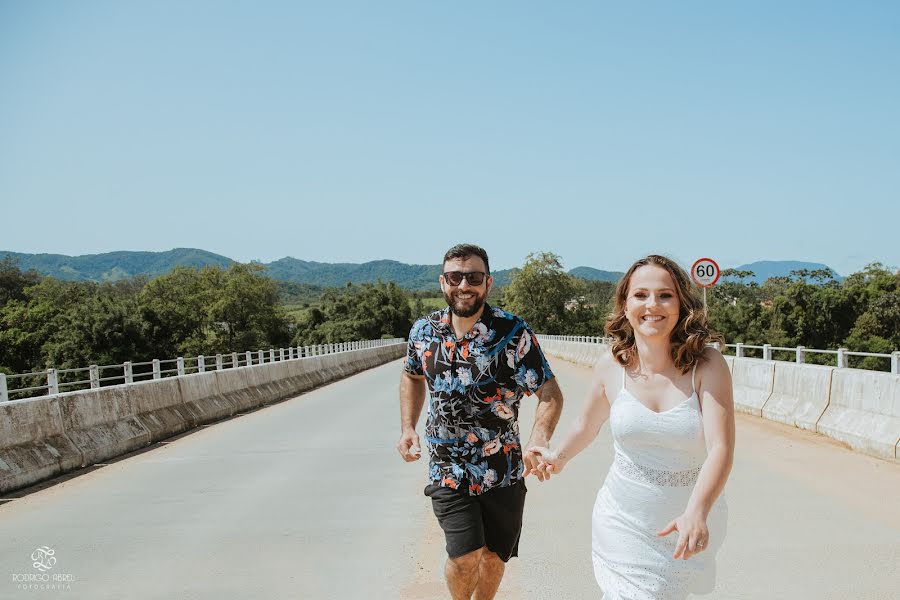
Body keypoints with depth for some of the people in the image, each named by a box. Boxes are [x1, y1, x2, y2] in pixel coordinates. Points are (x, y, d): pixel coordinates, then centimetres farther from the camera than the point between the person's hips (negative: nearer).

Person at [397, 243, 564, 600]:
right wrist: (408, 428, 4)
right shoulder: (424, 331, -2)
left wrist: (539, 439, -35)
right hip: (448, 469, 1)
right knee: (465, 557, -11)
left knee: (494, 556, 14)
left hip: (503, 471, 0)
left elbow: (550, 393, -16)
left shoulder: (513, 333, -13)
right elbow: (412, 376, 18)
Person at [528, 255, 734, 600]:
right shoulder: (612, 367, -6)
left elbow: (721, 448, -24)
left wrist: (697, 514, -38)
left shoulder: (707, 366, -14)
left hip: (688, 525, -1)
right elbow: (588, 425, 13)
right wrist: (559, 459, 26)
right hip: (623, 522, 1)